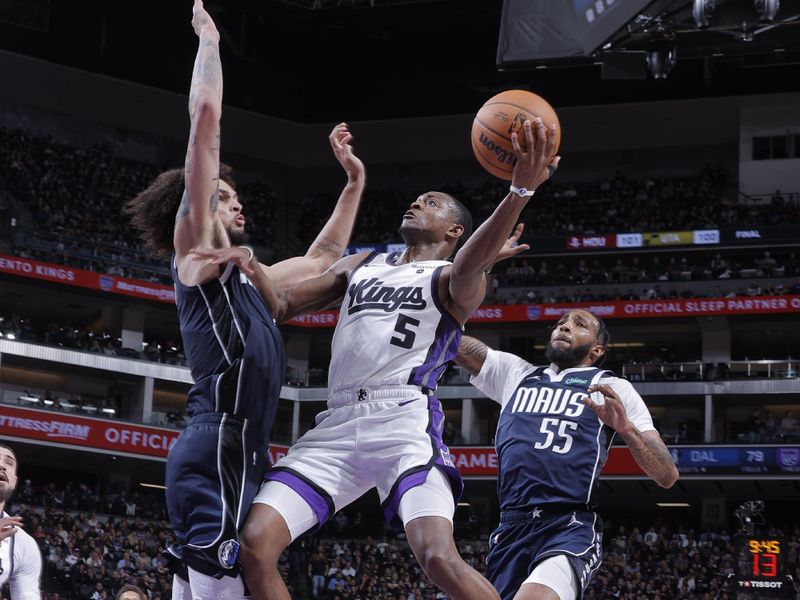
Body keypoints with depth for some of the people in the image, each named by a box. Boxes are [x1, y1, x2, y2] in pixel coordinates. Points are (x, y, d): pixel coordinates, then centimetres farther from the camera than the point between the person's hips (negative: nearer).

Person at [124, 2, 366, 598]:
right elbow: (206, 115, 0)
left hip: (241, 457, 9)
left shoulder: (247, 279, 27)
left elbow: (323, 257, 42)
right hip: (216, 452, -9)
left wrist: (355, 182, 39)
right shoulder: (194, 250, 4)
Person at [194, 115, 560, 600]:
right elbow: (284, 306, 27)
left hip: (404, 419, -6)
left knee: (441, 560, -26)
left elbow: (470, 264, -17)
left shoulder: (457, 278, 7)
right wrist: (250, 266, 4)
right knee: (255, 544, -8)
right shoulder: (361, 266, 27)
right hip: (338, 424, 6)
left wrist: (522, 190, -36)